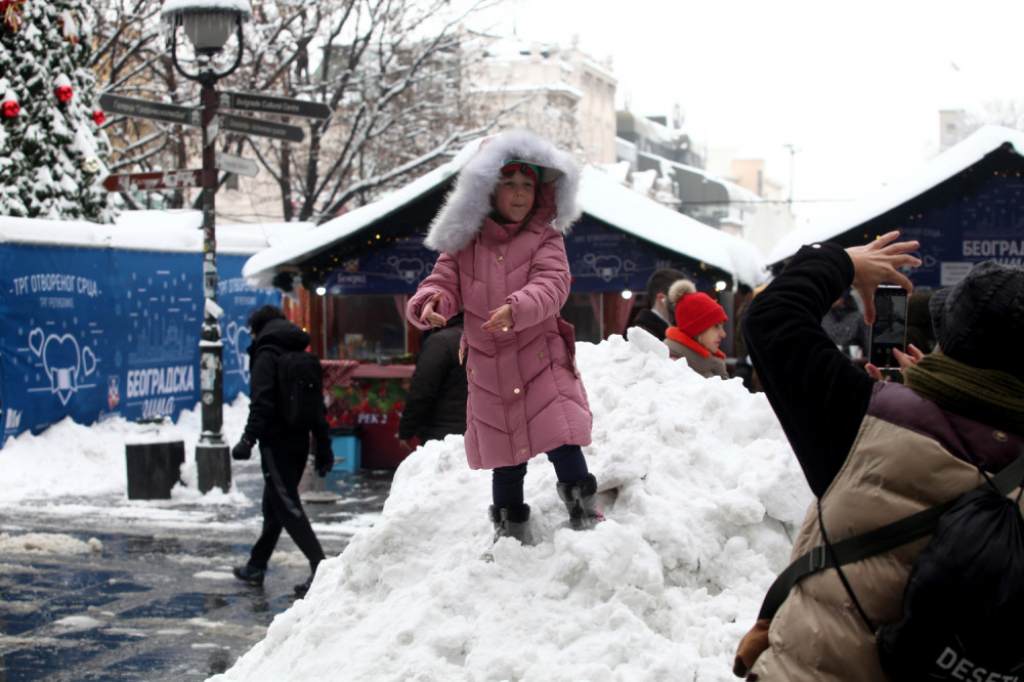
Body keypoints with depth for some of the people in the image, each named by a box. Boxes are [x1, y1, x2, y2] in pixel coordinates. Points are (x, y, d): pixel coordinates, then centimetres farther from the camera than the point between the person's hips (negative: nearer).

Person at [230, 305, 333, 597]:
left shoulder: (266, 355, -8)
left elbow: (262, 403, -20)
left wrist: (249, 439, -24)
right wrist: (323, 445, 17)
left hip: (277, 443, -8)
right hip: (299, 440, 8)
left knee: (286, 506, -8)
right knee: (274, 505, 17)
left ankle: (320, 567, -17)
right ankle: (256, 567, 27)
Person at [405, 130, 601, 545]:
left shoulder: (545, 239, 0)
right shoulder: (464, 244, 7)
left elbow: (551, 286, -15)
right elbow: (444, 282, 3)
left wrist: (516, 309, -36)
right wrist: (430, 305, -23)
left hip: (543, 363, -2)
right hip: (489, 372, 2)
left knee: (562, 444, -13)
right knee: (505, 462, 11)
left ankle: (584, 512, 6)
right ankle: (509, 532, 28)